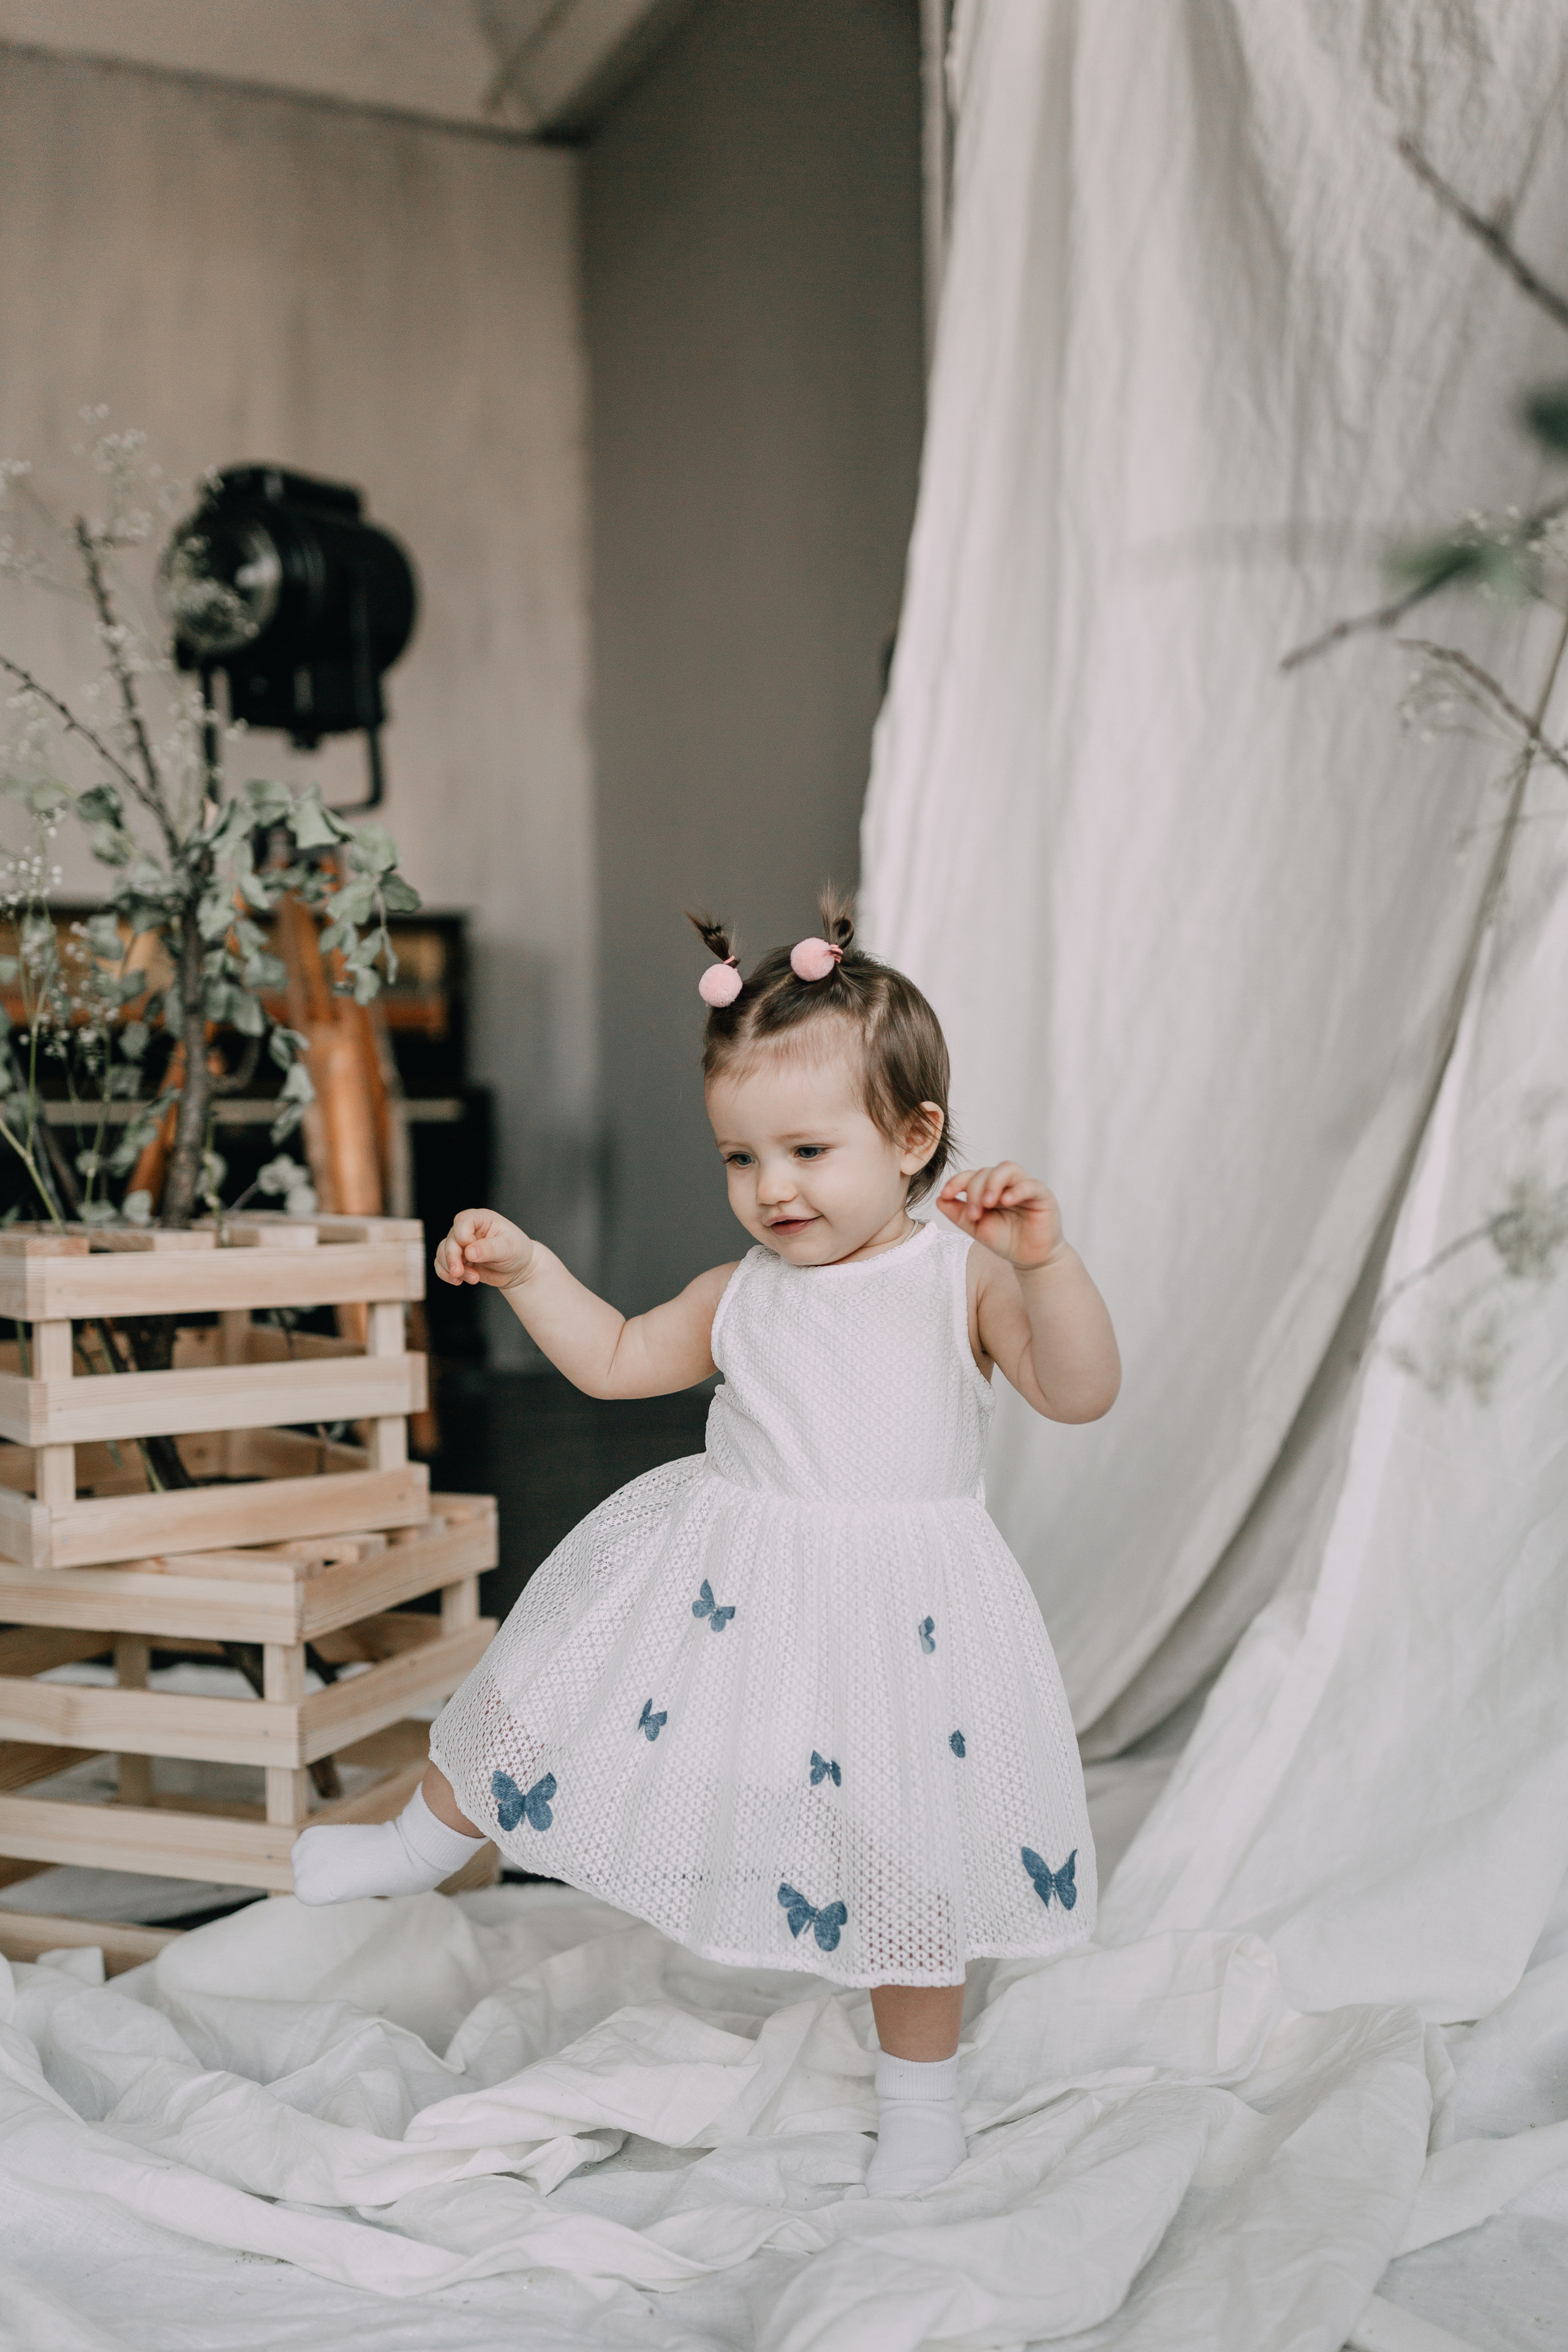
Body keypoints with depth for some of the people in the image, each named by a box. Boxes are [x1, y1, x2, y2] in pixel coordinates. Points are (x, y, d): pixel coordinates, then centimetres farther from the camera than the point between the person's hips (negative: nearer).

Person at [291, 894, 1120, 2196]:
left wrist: (1045, 1261, -36)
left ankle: (921, 2094, 34)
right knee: (551, 1695, 14)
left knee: (899, 1865, 9)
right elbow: (619, 1360, 19)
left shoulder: (962, 1276, -9)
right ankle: (430, 1835, 45)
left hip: (897, 1611, -4)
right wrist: (525, 1270, 8)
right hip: (721, 1588, 4)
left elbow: (1080, 1393, -21)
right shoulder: (741, 1295, 4)